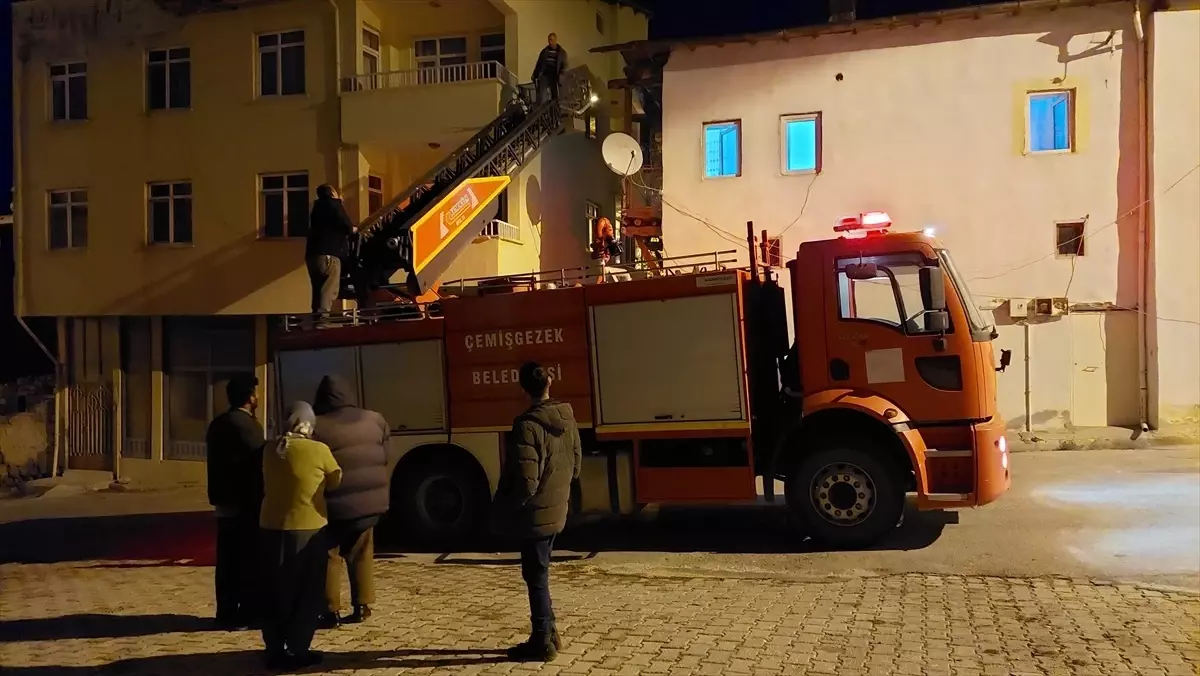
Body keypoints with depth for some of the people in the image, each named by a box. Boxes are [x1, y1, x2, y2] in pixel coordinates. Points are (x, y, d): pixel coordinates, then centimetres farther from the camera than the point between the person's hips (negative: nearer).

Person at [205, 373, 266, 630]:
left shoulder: (217, 424, 11)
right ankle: (248, 613, 3)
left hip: (224, 502, 8)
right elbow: (258, 465, -16)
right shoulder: (248, 425, -16)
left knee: (228, 561, 10)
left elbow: (215, 463, 15)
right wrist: (263, 500, -6)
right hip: (246, 503, -8)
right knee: (250, 560, -1)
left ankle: (227, 613, 14)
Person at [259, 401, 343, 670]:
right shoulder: (318, 450, -10)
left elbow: (268, 486, 11)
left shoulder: (271, 451, 2)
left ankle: (275, 650, 16)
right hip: (307, 529, -4)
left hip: (272, 527, 4)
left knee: (276, 593, 12)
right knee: (306, 594, 7)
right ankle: (297, 651, 7)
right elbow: (338, 483, 3)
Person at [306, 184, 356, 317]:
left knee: (318, 291, 10)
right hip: (328, 254, -8)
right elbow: (346, 225, -10)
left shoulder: (318, 207, 25)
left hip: (313, 254, 8)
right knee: (329, 291, -14)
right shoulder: (334, 204, 2)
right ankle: (322, 317, -27)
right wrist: (353, 229, 10)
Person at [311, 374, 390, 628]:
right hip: (370, 501, 5)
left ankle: (331, 611, 8)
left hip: (336, 505, -4)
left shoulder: (317, 428, -13)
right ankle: (362, 606, 18)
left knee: (329, 557, 8)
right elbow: (384, 458, 12)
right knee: (361, 555, 16)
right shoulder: (373, 420, 3)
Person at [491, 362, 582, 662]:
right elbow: (575, 467, 12)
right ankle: (548, 633, 28)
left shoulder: (528, 425, -22)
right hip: (556, 511, 8)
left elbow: (526, 482, -24)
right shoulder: (568, 419, 3)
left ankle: (542, 642, 14)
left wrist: (506, 510, -9)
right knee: (538, 574, 20)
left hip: (535, 514, -8)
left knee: (536, 577, 4)